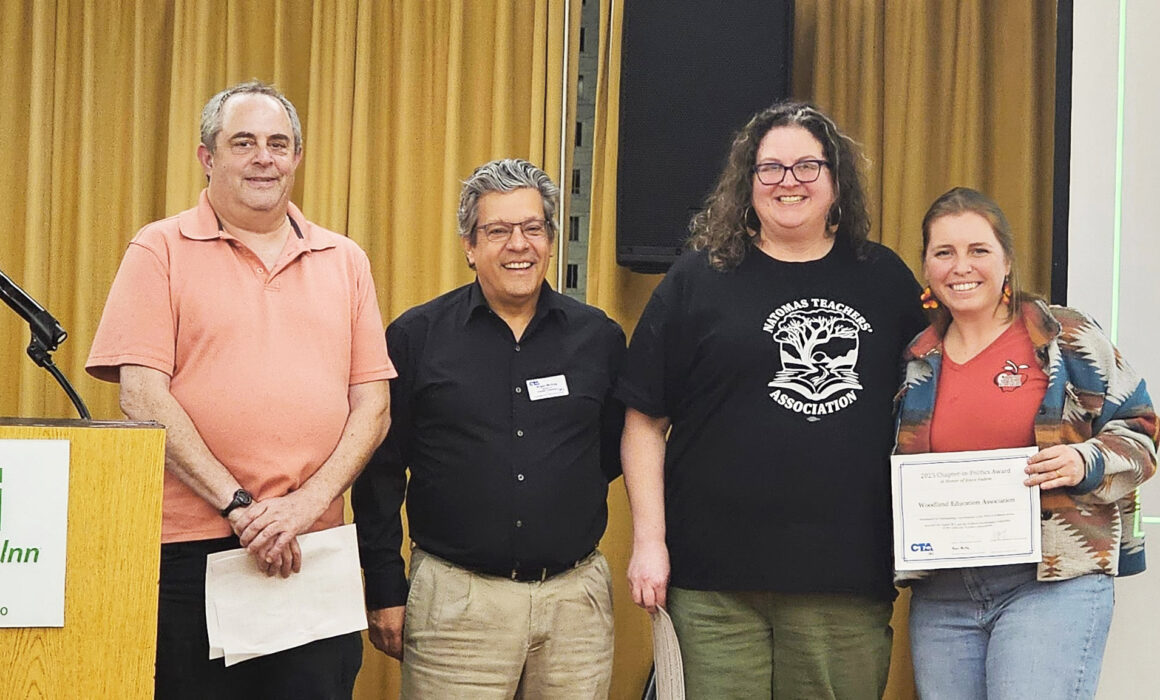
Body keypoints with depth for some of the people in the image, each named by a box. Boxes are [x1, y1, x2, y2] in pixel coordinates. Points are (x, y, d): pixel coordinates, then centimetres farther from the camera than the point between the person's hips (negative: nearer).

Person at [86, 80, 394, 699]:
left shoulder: (344, 261, 13)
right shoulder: (161, 250, 3)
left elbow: (372, 404, 8)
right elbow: (141, 397, -6)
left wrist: (309, 501, -7)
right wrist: (238, 505, -12)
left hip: (315, 552, 3)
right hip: (190, 554, -2)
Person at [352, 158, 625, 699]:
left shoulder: (598, 337, 5)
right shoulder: (416, 336, 0)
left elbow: (618, 448, 17)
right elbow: (380, 471, 2)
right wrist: (385, 590, 0)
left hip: (575, 597, 2)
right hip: (454, 600, -2)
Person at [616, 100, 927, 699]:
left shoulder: (885, 279, 11)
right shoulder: (700, 279, 4)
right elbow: (645, 420, 4)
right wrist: (648, 541, -2)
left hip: (850, 583, 2)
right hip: (719, 584, -2)